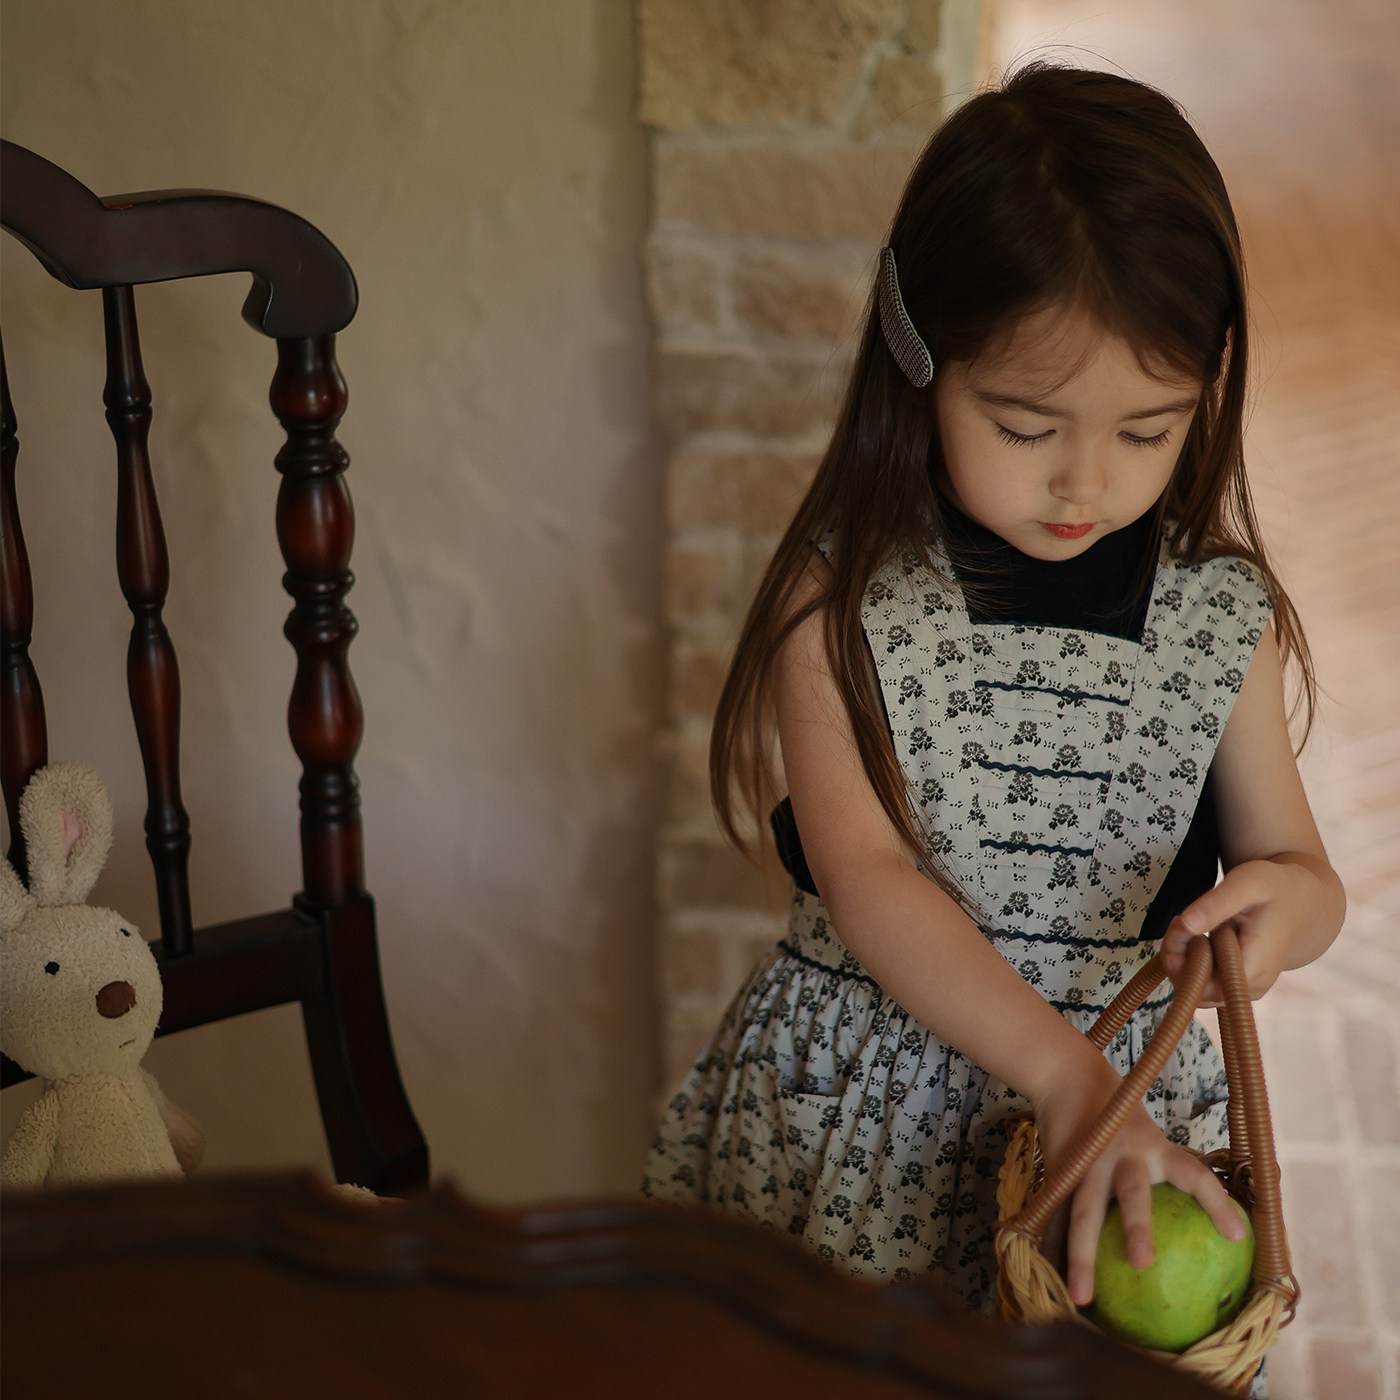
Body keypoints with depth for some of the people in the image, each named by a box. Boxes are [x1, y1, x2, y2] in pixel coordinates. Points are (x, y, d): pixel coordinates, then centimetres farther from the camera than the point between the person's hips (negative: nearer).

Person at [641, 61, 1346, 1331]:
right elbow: (863, 874, -18)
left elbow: (1306, 876, 5)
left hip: (1137, 1091, 2)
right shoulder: (842, 600, -11)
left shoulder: (1223, 618, -4)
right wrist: (1064, 1076, -29)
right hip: (861, 1114, -1)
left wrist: (1281, 903, -21)